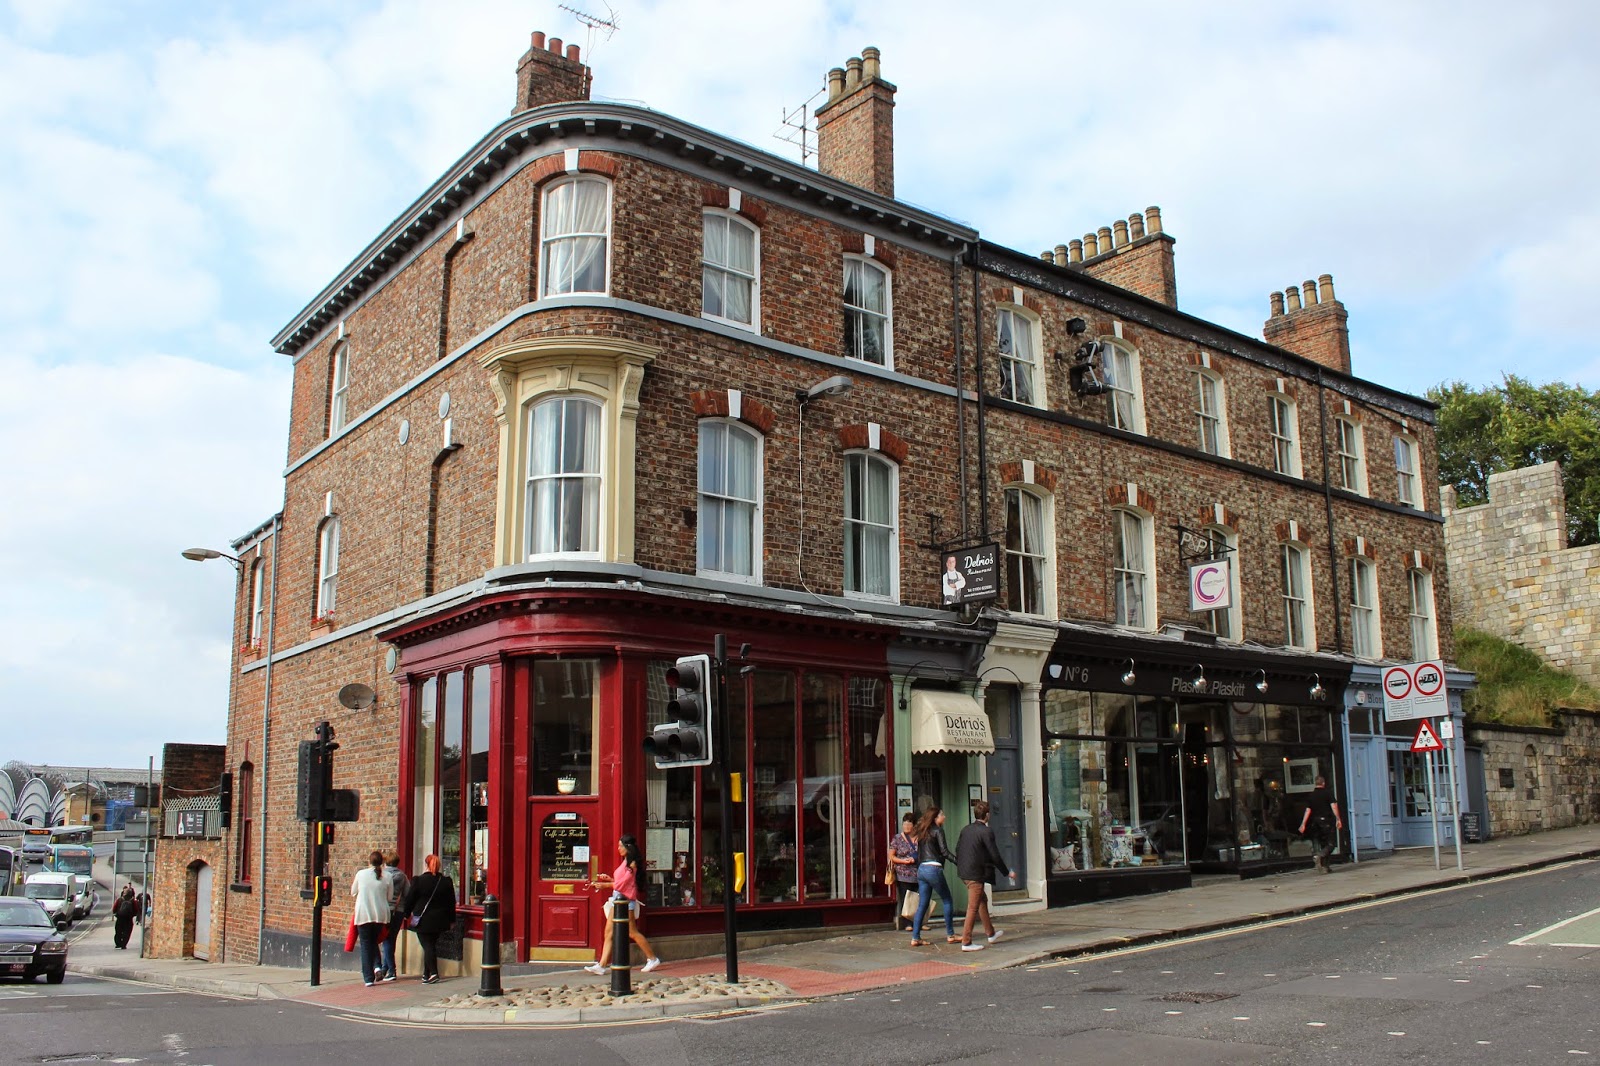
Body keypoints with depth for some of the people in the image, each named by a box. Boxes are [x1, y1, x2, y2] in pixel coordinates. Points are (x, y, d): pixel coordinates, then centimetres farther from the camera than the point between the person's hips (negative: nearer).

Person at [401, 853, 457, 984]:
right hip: (439, 921, 4)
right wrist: (451, 919, 15)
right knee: (431, 945, 16)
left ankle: (433, 973, -14)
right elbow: (451, 903, 6)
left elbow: (409, 900, -3)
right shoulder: (446, 881, 0)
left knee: (427, 945, -2)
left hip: (423, 920, -4)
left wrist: (406, 914, 13)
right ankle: (427, 974, 24)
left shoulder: (418, 880, -11)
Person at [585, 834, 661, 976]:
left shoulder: (632, 863, -12)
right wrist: (609, 879, 10)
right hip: (617, 899, 9)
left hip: (626, 900, -9)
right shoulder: (625, 862, 16)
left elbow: (623, 883, -15)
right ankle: (602, 965, 1)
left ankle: (653, 959, 9)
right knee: (609, 932, 3)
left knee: (632, 932, -3)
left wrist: (605, 885, -12)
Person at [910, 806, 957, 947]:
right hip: (934, 869, -7)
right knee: (947, 900, 5)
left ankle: (915, 938, 4)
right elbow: (944, 851, -11)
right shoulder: (937, 830, -4)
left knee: (922, 905, 8)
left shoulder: (922, 832, 18)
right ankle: (950, 935, 7)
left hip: (921, 870, 7)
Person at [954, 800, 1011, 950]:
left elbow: (957, 849, 14)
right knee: (973, 908, -2)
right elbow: (994, 855, -14)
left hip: (964, 872, 9)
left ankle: (990, 933, 37)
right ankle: (966, 942, 1)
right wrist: (1006, 872, -2)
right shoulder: (986, 832, -15)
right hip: (976, 874, -9)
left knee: (982, 900, 24)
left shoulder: (966, 829, 8)